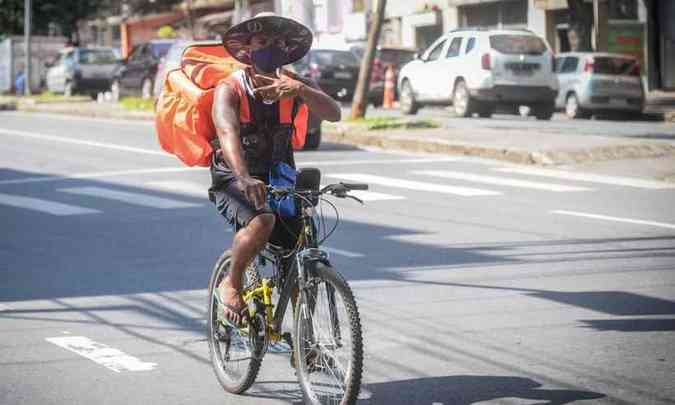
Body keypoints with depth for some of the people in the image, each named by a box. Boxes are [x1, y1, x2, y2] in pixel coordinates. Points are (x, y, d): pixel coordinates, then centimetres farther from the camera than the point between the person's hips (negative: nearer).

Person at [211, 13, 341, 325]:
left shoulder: (293, 83, -4)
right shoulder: (230, 88, -14)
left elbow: (333, 114, -22)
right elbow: (228, 133, -33)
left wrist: (300, 90, -42)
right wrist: (245, 179, -52)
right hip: (233, 182, -4)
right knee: (262, 221, -35)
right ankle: (232, 284, -10)